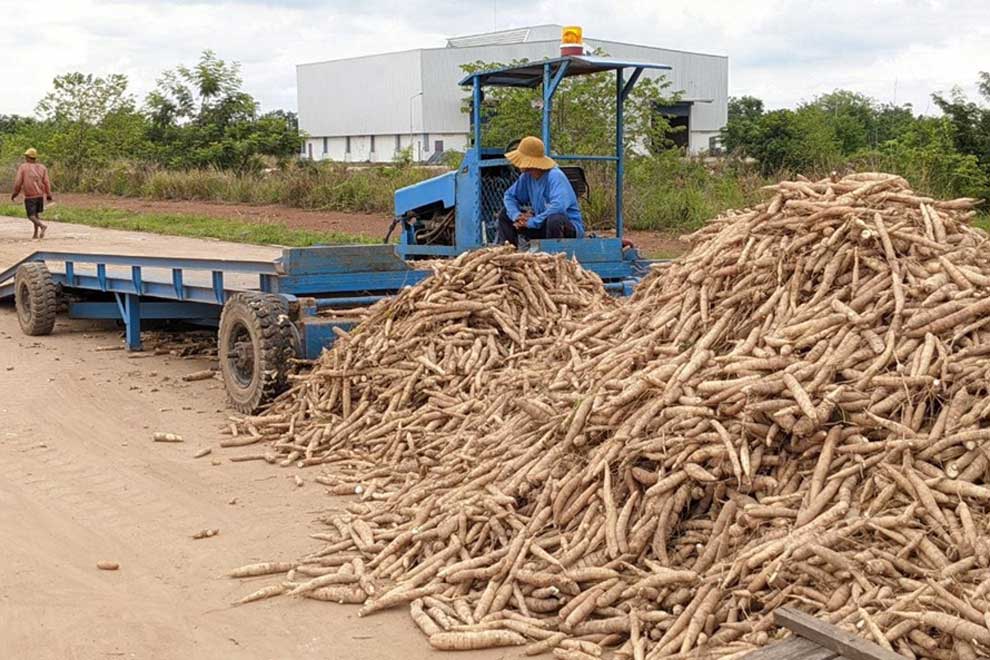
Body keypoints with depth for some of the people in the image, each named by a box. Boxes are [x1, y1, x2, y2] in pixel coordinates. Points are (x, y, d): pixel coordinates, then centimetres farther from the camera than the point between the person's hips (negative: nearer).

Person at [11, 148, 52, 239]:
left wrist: (14, 194, 7)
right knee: (36, 214, 18)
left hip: (29, 196, -4)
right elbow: (46, 182, -3)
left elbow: (18, 182, -5)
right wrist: (49, 195, 2)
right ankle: (36, 233, 15)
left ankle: (42, 225, -27)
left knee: (31, 216, 0)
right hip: (40, 195, 4)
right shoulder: (42, 167, 3)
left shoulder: (23, 167, -4)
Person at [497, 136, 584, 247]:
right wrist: (517, 215, -13)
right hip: (542, 223, 7)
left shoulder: (555, 176, -25)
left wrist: (532, 222, -30)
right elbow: (509, 196, 9)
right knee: (505, 215, 4)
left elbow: (558, 206, -39)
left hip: (569, 227, -7)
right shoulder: (527, 177, -2)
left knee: (554, 219, -41)